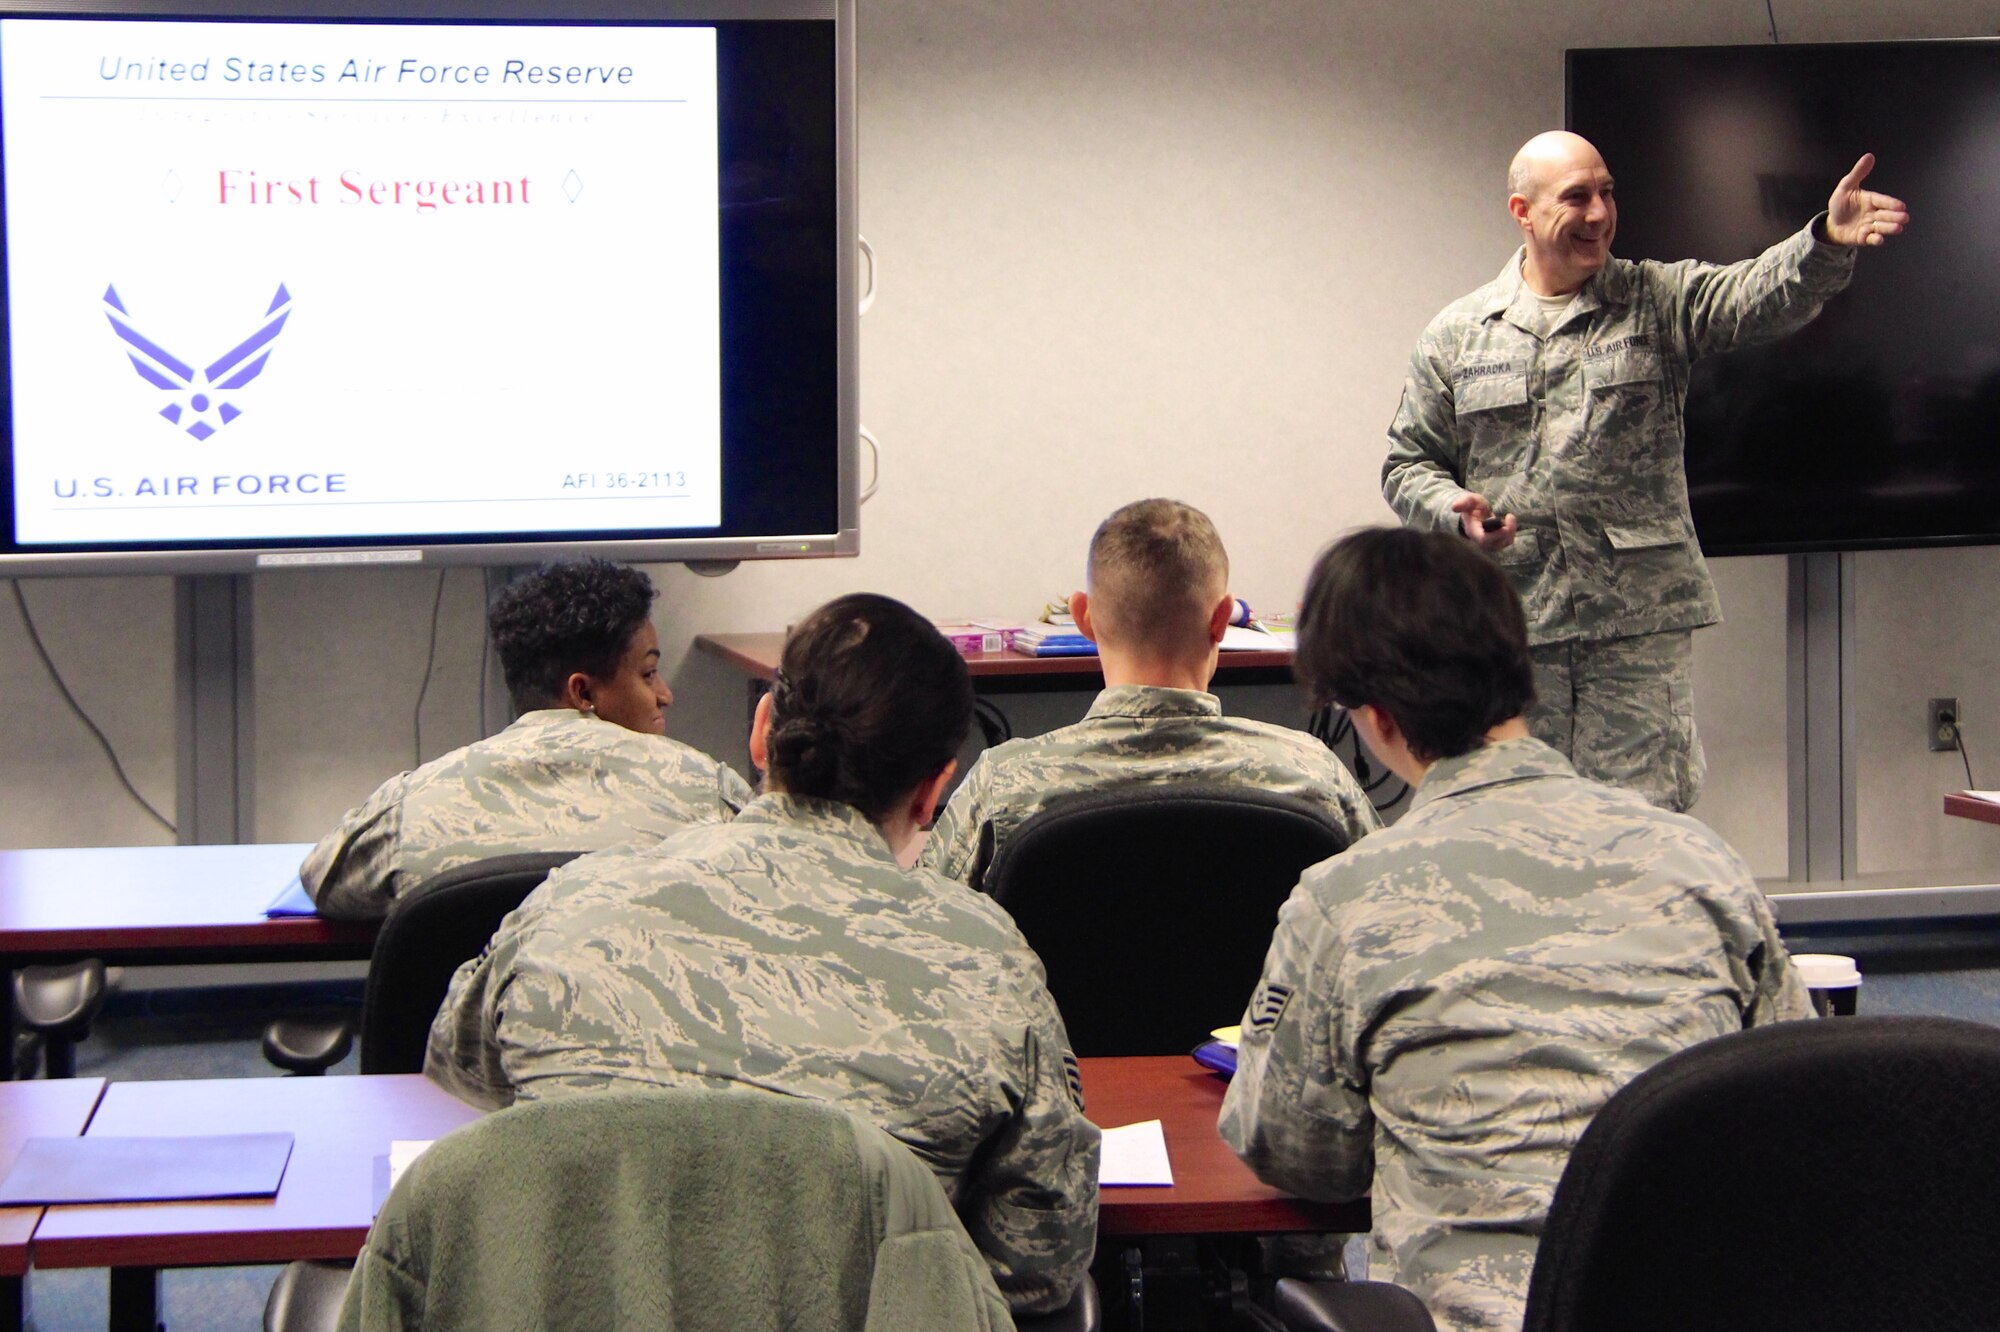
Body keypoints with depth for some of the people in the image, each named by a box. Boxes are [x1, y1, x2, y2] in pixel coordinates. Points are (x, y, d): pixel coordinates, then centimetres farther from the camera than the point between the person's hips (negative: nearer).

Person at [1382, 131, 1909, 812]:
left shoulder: (1660, 301, 6)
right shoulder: (1457, 335, 9)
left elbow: (1759, 293, -12)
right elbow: (1409, 463, 13)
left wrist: (1827, 240, -33)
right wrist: (1454, 509, -9)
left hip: (1642, 622, -1)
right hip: (1510, 625, 1)